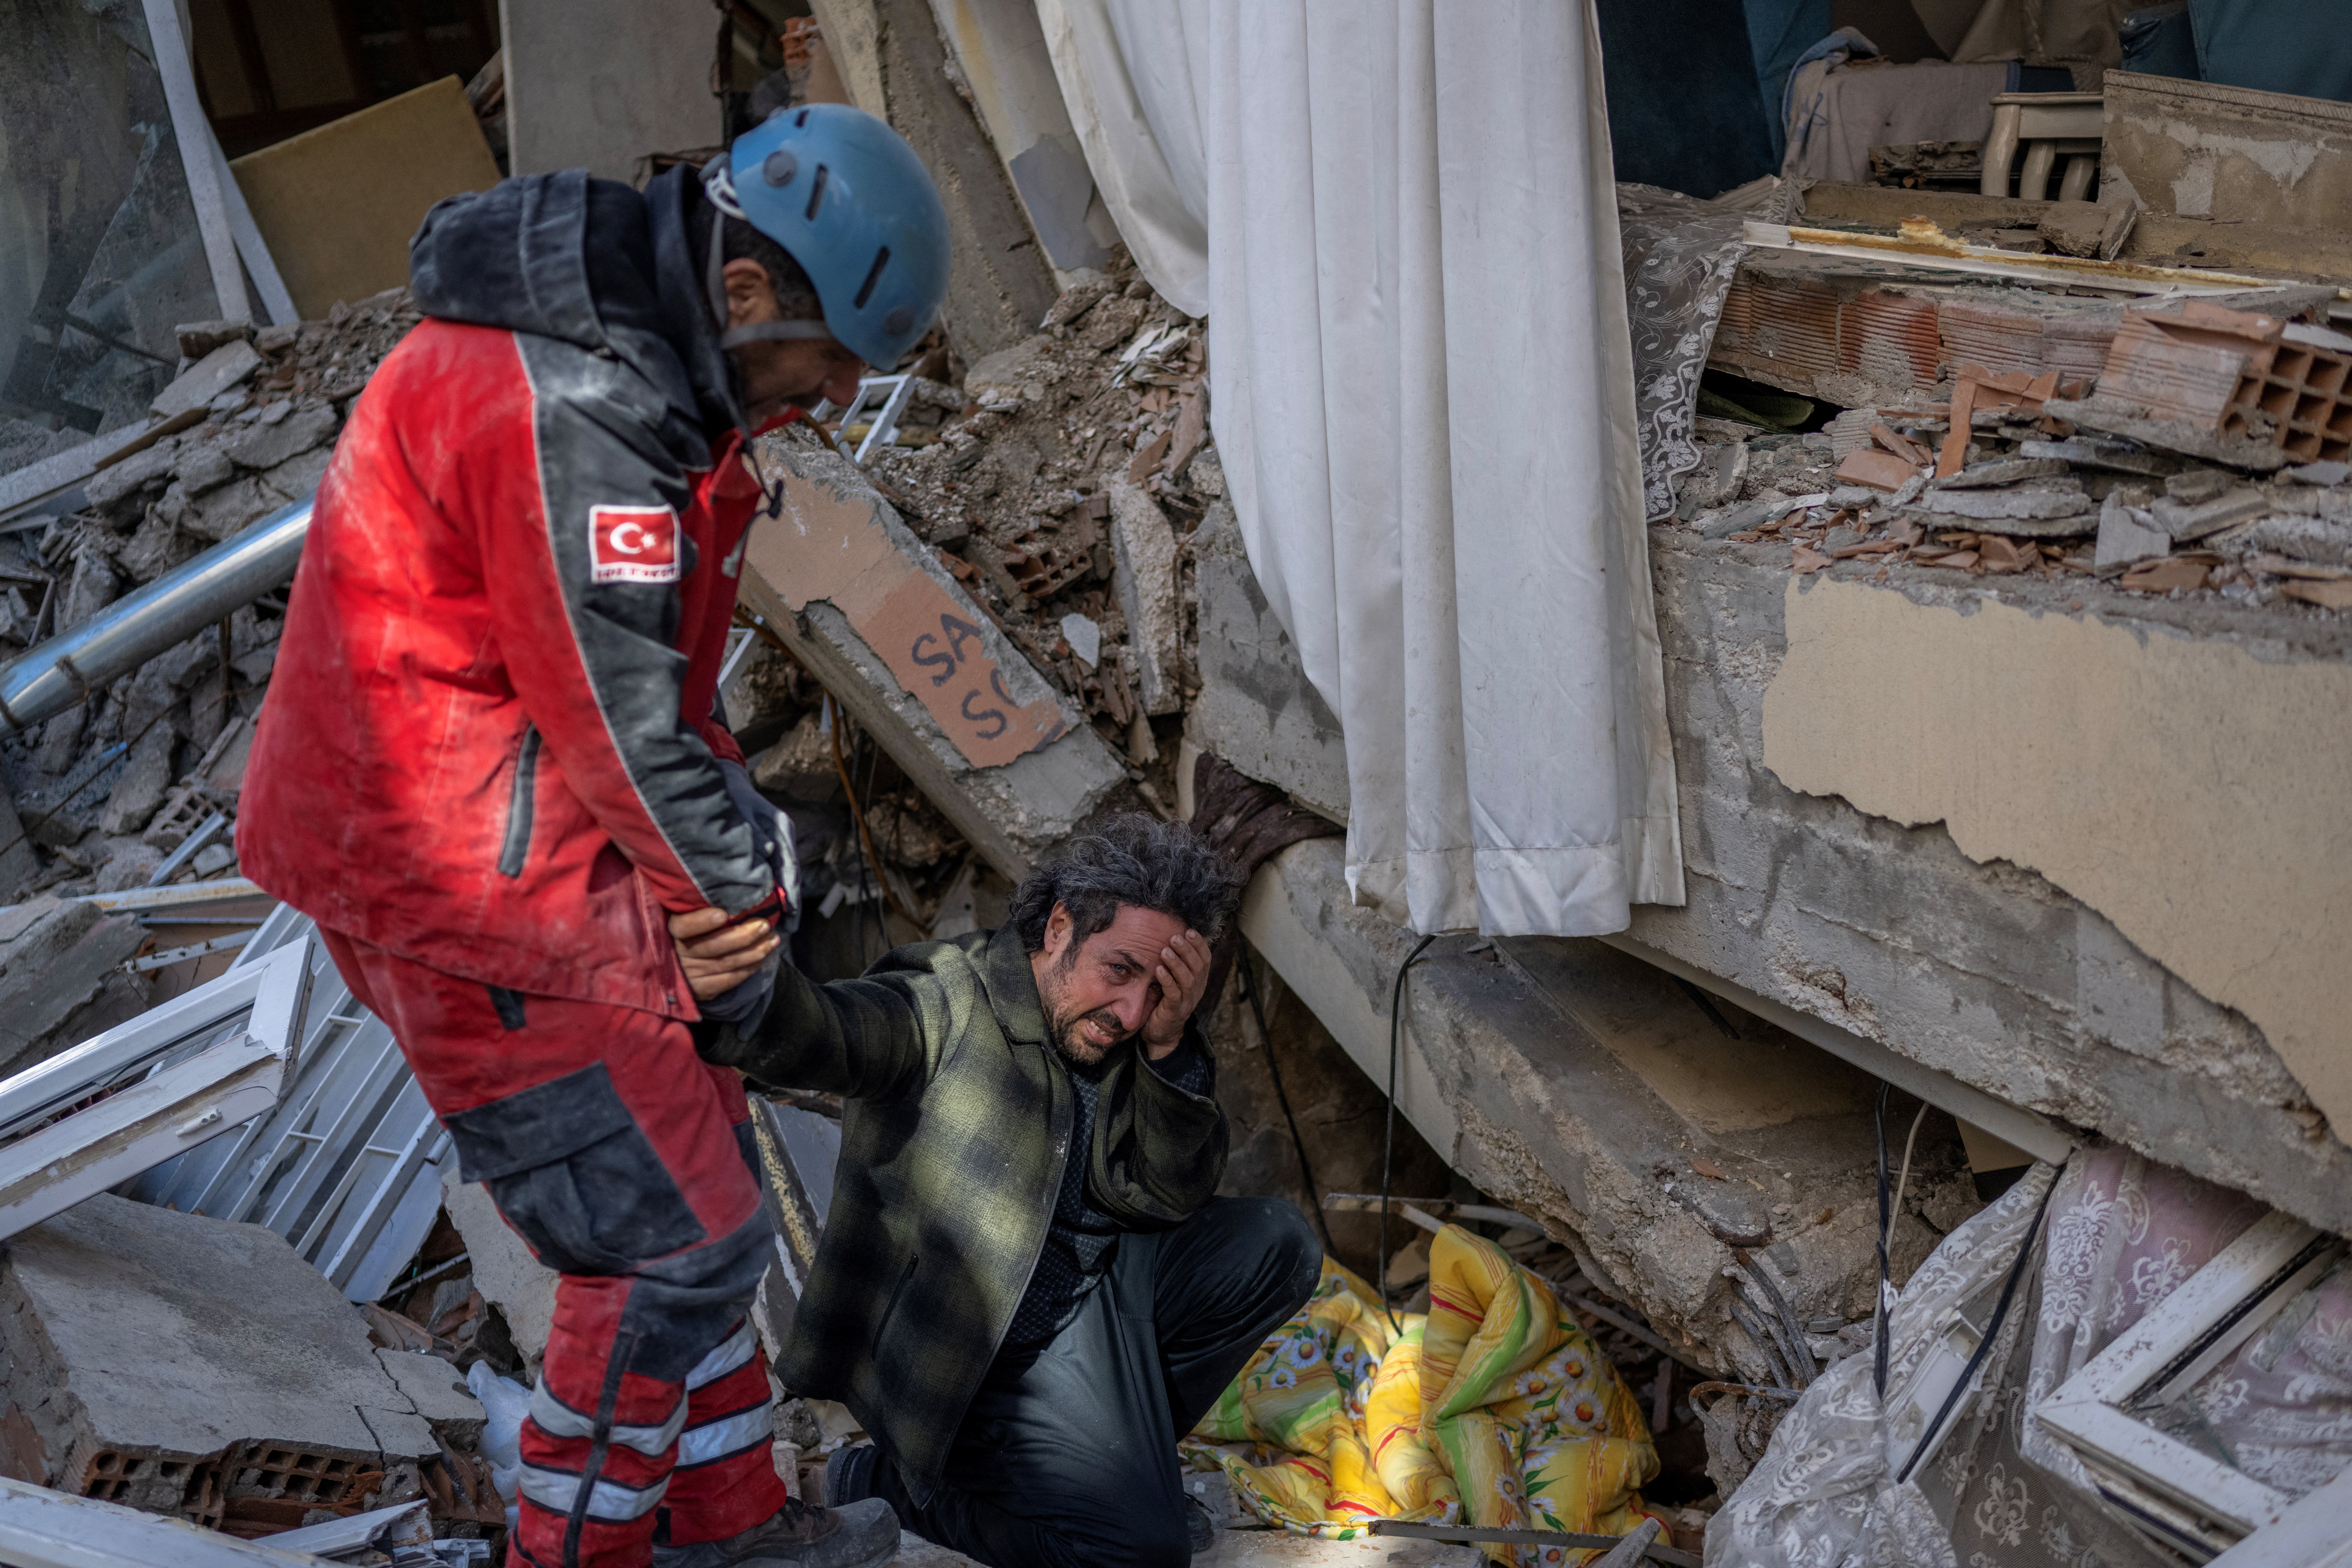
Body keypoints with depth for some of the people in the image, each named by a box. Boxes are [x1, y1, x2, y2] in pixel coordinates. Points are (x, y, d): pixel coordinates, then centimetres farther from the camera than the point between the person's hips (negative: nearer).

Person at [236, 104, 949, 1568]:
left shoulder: (641, 343, 6)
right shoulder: (571, 412, -27)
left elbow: (663, 657, 13)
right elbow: (617, 723, -22)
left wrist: (732, 816, 6)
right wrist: (751, 883, -7)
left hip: (551, 836, 10)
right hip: (471, 885, -10)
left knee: (694, 1159, 19)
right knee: (674, 1237, -2)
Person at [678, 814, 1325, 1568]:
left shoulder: (1123, 1034, -1)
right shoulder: (946, 1004, -21)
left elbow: (1172, 1200, -4)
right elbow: (820, 1032, -43)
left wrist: (1169, 1049, -20)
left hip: (1095, 1291, 7)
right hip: (972, 1357, -7)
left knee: (1277, 1242, 1)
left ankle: (1115, 1444, 13)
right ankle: (893, 1482, 4)